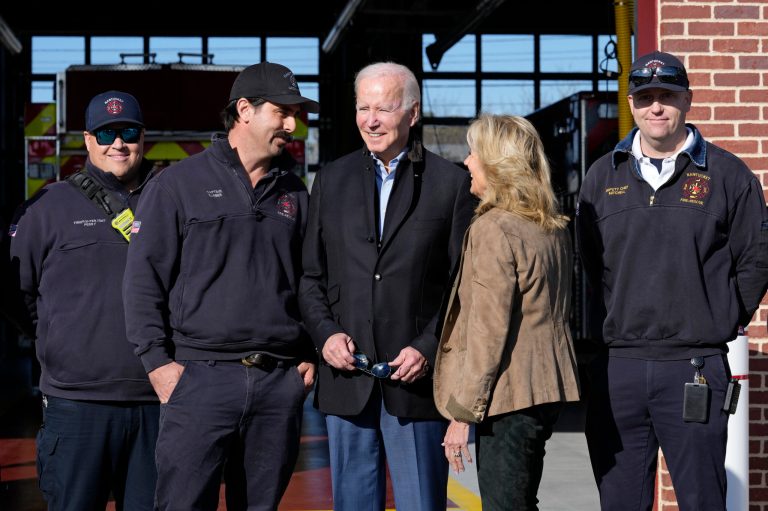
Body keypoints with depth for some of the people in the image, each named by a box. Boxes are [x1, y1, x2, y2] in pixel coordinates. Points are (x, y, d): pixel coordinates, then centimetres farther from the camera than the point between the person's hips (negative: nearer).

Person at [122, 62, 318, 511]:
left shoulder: (294, 193, 15)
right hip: (201, 375, -4)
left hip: (280, 381, 4)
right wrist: (158, 360, -8)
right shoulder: (180, 184, 0)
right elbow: (144, 277, -2)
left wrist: (311, 355, 9)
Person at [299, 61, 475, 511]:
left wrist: (429, 349, -10)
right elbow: (311, 275, 13)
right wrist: (325, 334, -3)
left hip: (417, 379, -3)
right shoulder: (332, 179, 11)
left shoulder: (451, 183, 1)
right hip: (347, 378, 3)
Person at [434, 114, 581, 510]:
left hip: (509, 395, -9)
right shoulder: (554, 228, 12)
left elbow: (488, 332, -18)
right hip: (546, 389, 9)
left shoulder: (493, 229, -15)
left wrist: (462, 412, -13)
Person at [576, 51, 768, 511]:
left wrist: (722, 322, 1)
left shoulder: (728, 174, 3)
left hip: (695, 369, -3)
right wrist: (614, 320, 10)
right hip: (617, 368, 3)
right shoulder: (604, 176, 11)